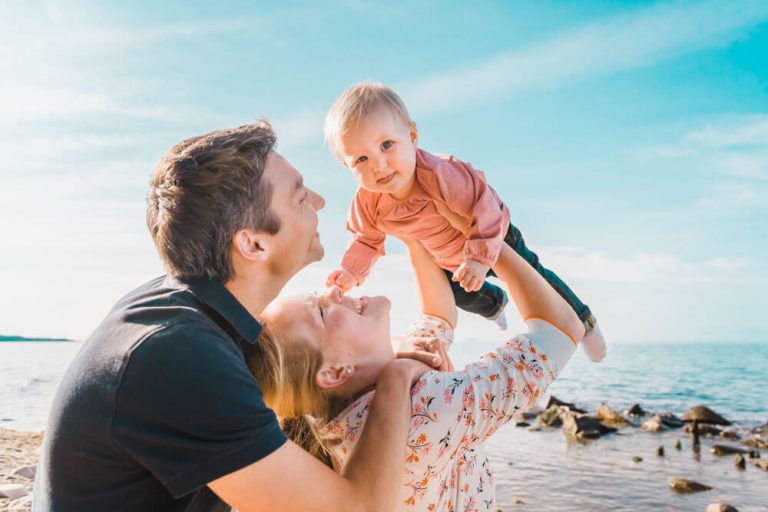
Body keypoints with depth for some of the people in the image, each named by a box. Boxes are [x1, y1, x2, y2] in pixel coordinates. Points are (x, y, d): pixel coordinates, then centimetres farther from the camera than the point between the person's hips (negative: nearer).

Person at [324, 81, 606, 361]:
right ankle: (495, 303, 66)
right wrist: (351, 271, -26)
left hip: (495, 236, -4)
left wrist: (480, 258, -51)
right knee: (461, 295, 28)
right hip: (447, 259, 5)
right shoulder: (367, 202, -30)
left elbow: (487, 211, -41)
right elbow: (367, 240, -11)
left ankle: (583, 320, 41)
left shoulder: (440, 174, -47)